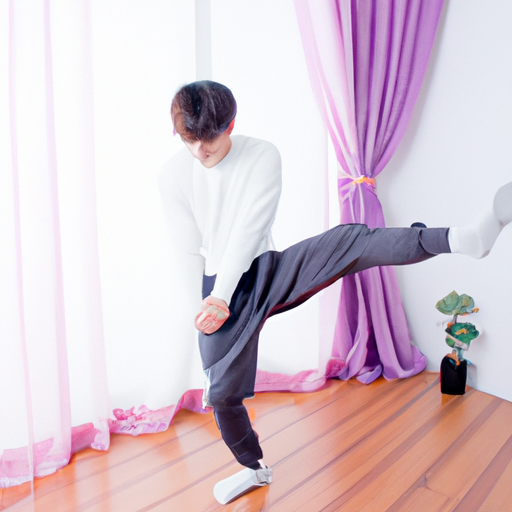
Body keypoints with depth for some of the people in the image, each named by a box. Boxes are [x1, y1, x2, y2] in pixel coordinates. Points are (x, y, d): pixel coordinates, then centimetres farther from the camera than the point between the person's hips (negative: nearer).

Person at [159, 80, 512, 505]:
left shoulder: (262, 155, -11)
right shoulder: (173, 176, -4)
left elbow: (249, 231, -18)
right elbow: (190, 243, 2)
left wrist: (221, 296, -23)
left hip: (268, 270, -1)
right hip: (219, 287, 2)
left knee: (349, 240, -28)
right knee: (221, 394, 6)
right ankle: (255, 468, 34)